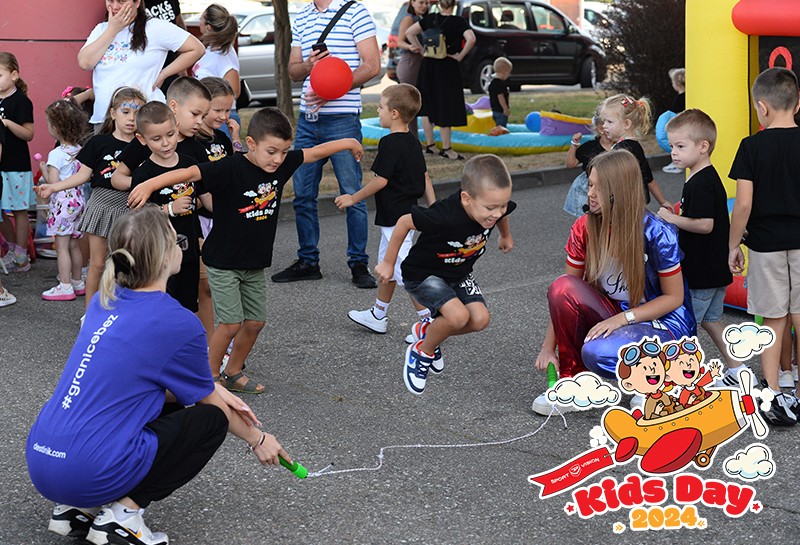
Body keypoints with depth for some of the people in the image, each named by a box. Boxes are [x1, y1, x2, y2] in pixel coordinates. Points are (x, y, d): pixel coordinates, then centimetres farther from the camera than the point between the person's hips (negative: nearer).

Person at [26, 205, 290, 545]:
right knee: (212, 419, 10)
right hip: (92, 474, -7)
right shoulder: (180, 325, -11)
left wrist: (214, 389, 19)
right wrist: (257, 440, 24)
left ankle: (77, 509, 16)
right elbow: (214, 406, 6)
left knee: (170, 401, 26)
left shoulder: (104, 301, 9)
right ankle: (123, 514, 0)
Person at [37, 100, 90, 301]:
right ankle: (78, 283, 24)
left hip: (62, 203, -8)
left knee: (62, 247, -1)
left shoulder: (56, 154, -17)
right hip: (77, 199, 8)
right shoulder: (80, 150, 5)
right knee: (73, 245, 16)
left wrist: (43, 169, -4)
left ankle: (65, 287, 1)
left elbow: (53, 182, -19)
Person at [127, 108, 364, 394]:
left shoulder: (283, 164, -3)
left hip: (256, 263, 6)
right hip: (223, 262, -6)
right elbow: (189, 173, -33)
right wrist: (150, 184, -45)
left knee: (255, 321, 9)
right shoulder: (230, 168, -22)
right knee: (231, 323, -8)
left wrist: (347, 143, 25)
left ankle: (233, 373, 30)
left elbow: (315, 152, 12)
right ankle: (210, 376, 13)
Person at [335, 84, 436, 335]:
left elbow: (380, 180, -20)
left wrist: (353, 198, -9)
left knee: (404, 269, -5)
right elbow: (425, 177, 13)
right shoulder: (413, 143, 9)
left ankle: (429, 320, -4)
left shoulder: (389, 143, -18)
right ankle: (379, 316, 31)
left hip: (395, 217, -10)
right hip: (408, 213, 10)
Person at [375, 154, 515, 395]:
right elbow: (404, 222, -21)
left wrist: (506, 235, 26)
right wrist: (388, 263, -10)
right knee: (458, 315, -27)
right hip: (423, 273, -6)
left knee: (480, 319, -11)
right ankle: (421, 352, 2)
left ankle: (427, 330, 17)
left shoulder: (497, 205, -22)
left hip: (458, 273, 6)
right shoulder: (445, 216, -39)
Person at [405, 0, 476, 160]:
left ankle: (429, 144, 19)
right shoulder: (459, 22, -8)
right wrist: (460, 56, -10)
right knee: (445, 108, 1)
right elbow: (471, 39, -23)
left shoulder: (430, 18, 3)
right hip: (447, 67, -4)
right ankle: (446, 149, 3)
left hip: (428, 65, 4)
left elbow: (409, 32, 3)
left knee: (428, 106, 13)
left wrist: (422, 50, 6)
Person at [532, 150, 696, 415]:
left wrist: (622, 319, -23)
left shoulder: (657, 233, -20)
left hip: (663, 321, -5)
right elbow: (564, 294, -1)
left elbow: (674, 297, -12)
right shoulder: (585, 228, -6)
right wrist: (548, 346, -7)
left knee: (599, 353, -35)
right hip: (614, 315, 5)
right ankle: (572, 378, -7)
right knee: (562, 286, -23)